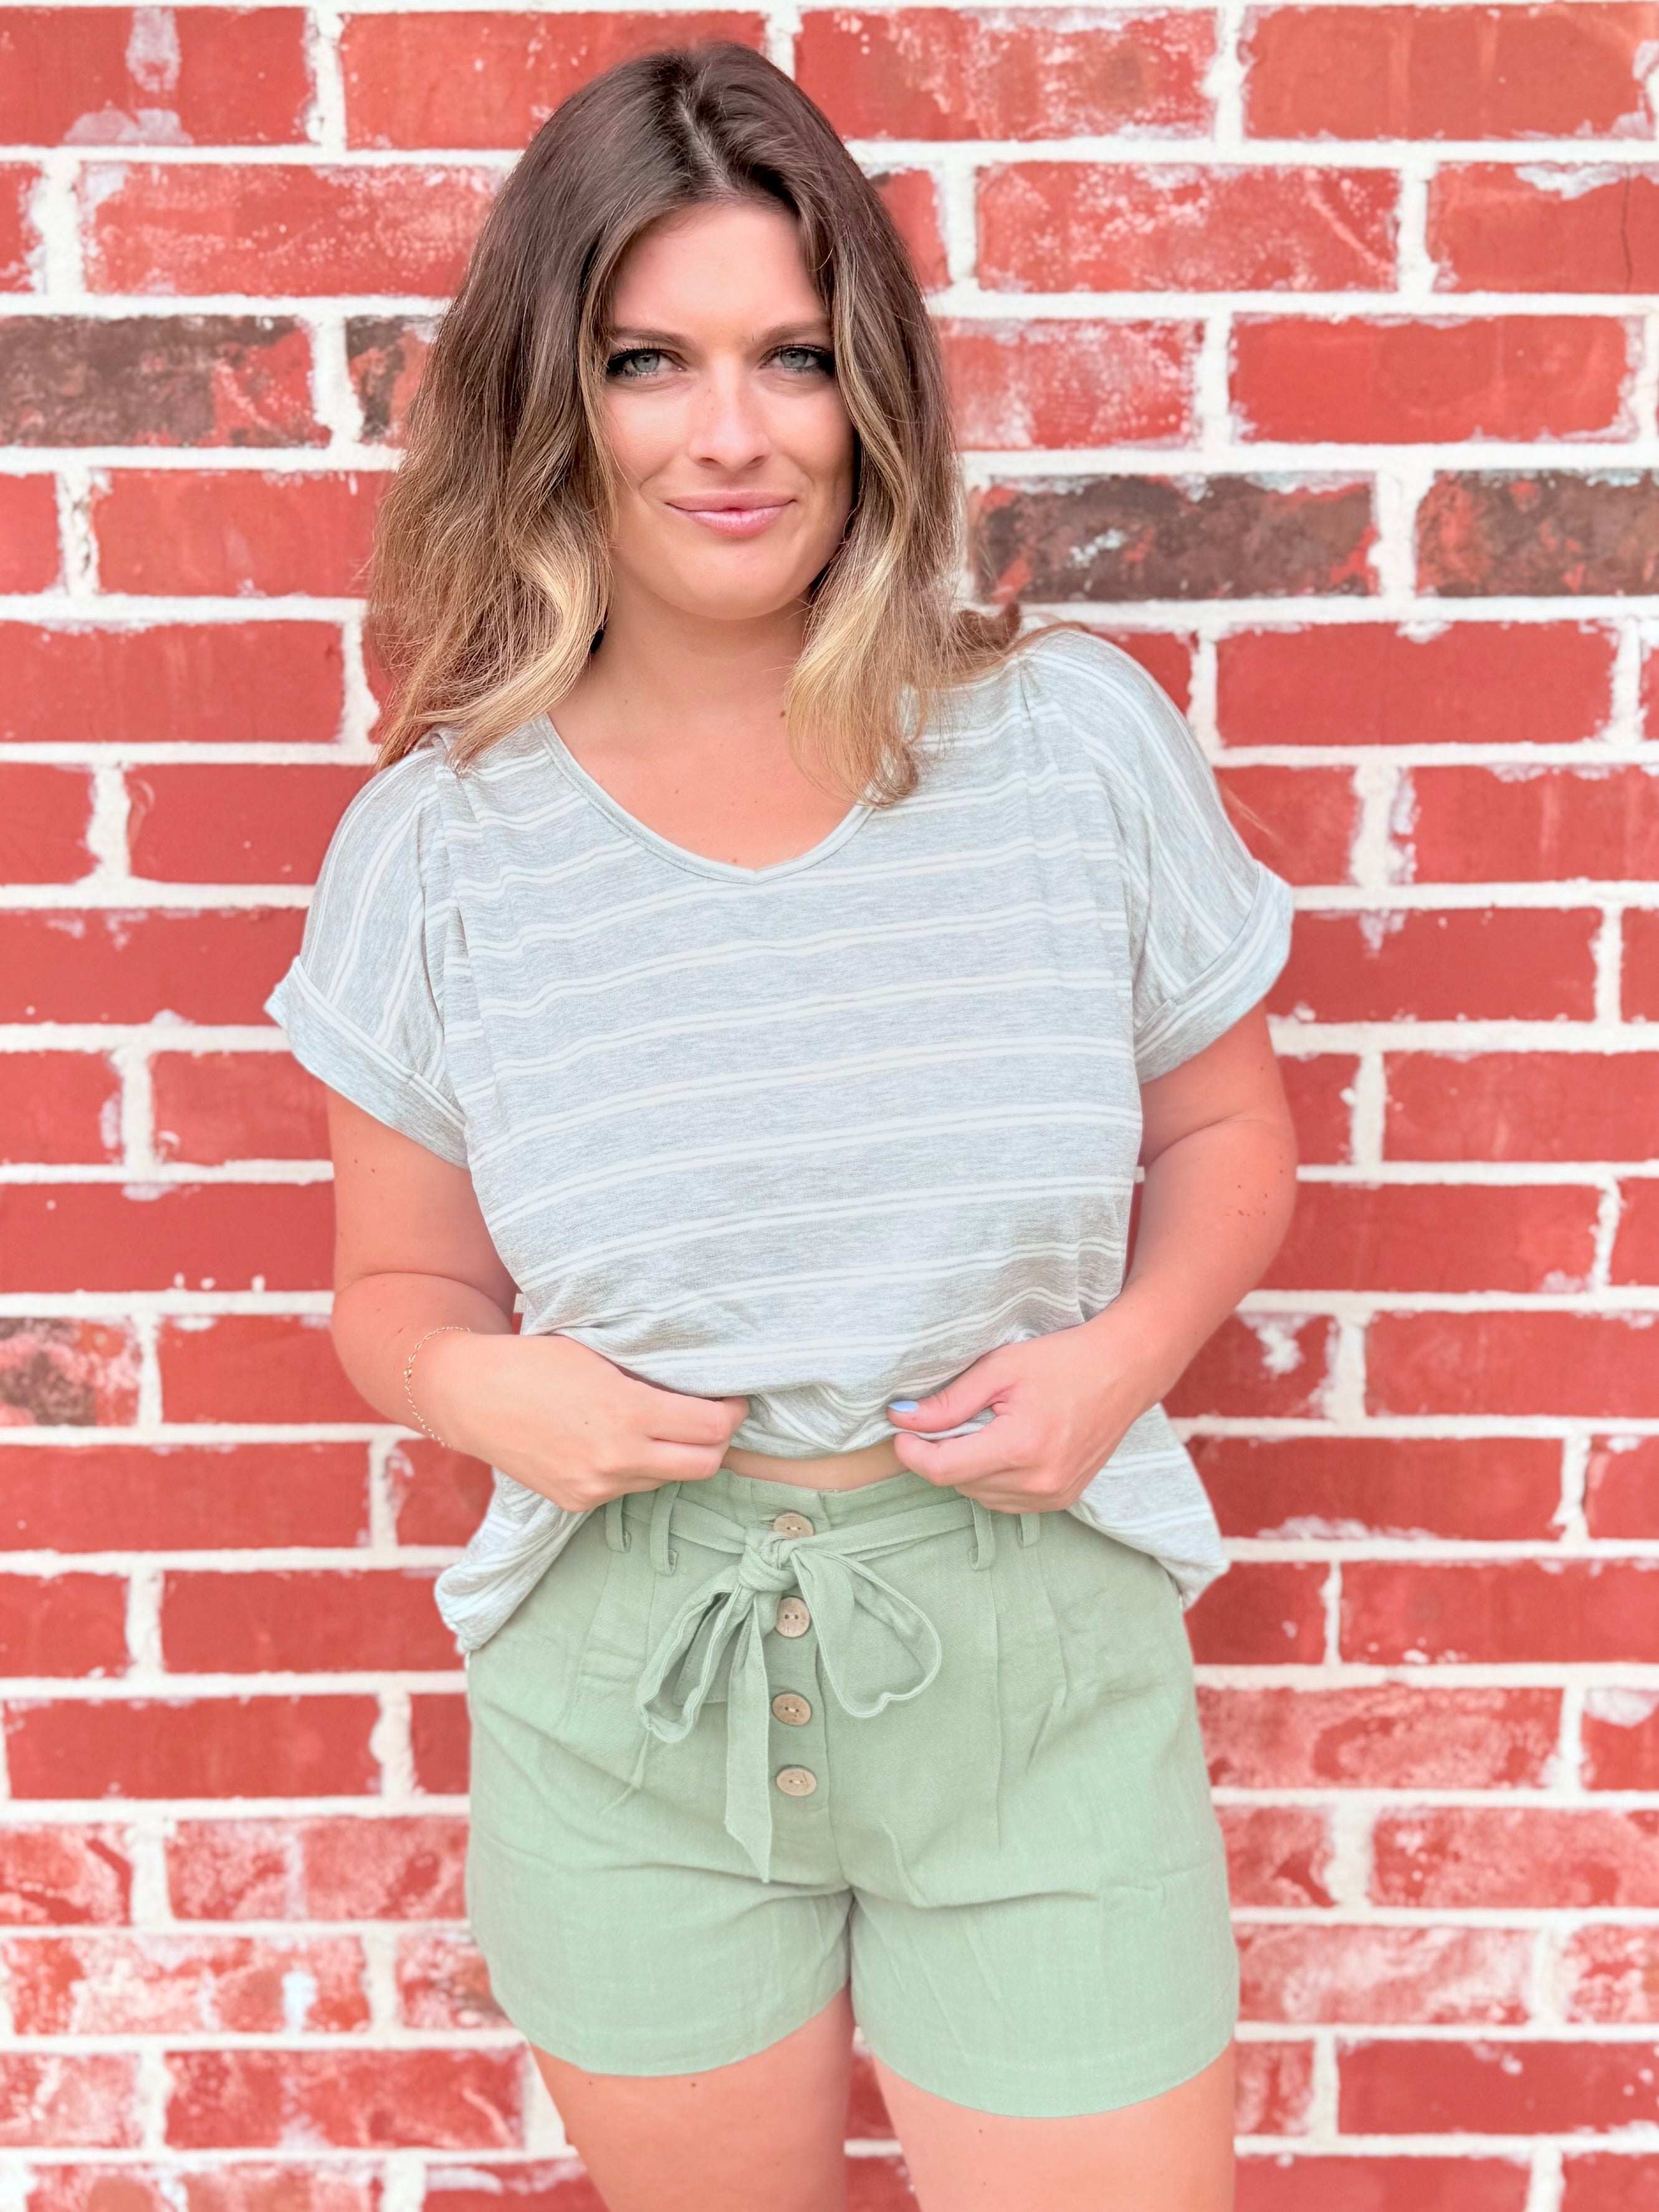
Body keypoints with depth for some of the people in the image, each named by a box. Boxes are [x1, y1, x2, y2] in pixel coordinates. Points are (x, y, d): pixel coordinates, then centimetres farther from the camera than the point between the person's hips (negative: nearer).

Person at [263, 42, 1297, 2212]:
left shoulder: (1081, 740, -7)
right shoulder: (440, 839, -6)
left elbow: (1226, 1131, 5)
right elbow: (397, 1283, 5)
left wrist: (1130, 1349, -14)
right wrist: (485, 1385, -17)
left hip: (1038, 1669, 0)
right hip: (627, 1706, 1)